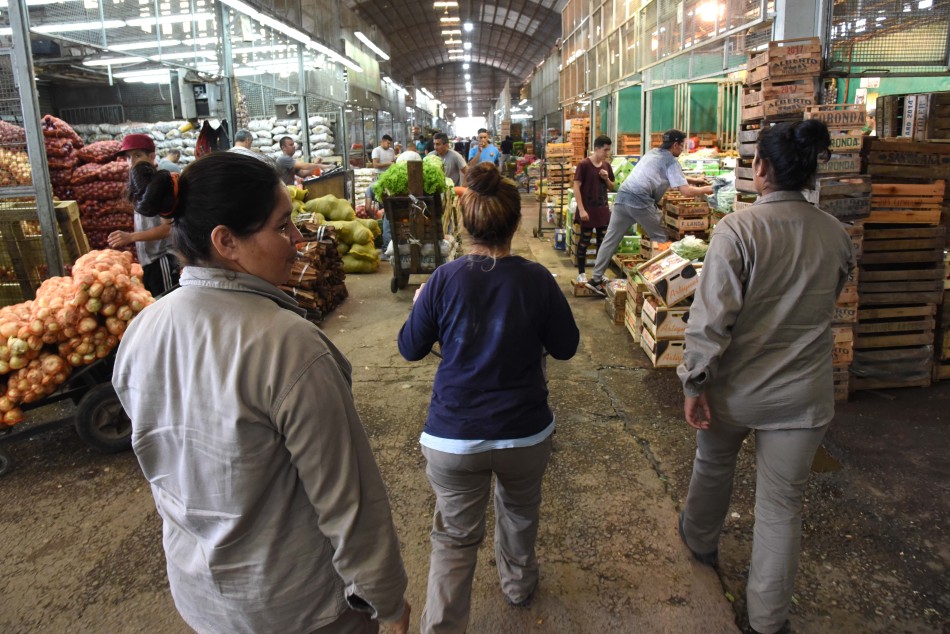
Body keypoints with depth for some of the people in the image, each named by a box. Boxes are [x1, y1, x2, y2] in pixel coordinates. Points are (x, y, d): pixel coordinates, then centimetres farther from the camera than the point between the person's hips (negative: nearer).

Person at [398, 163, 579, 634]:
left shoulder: (444, 280, -14)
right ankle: (518, 582, 53)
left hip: (453, 438, -1)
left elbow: (410, 348, -1)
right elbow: (565, 347, 0)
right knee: (519, 510, 29)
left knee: (454, 538, 13)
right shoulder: (536, 279, -12)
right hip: (525, 433, 2)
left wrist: (418, 304, 17)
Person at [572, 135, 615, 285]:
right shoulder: (584, 164, -11)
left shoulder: (607, 165, 7)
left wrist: (607, 178, -7)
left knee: (603, 242, 9)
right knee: (584, 241, 2)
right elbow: (576, 187, -13)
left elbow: (613, 188, 15)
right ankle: (581, 273, 13)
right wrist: (581, 209, -19)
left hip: (603, 209, 6)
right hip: (588, 210, -6)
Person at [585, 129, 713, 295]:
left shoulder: (652, 153, 28)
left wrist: (692, 180, 43)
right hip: (640, 200, -7)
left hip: (622, 196, 8)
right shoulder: (671, 161, 4)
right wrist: (706, 189, 14)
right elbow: (686, 192, -3)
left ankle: (596, 279, 6)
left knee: (611, 239, 6)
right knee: (661, 239, 9)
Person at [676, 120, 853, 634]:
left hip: (735, 388, -2)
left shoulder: (738, 229, -18)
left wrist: (695, 384, -13)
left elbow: (712, 316, -22)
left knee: (713, 465, 26)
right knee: (782, 505, 13)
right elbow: (825, 306, 12)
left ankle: (700, 540, 52)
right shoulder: (836, 235, -2)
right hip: (803, 394, 3)